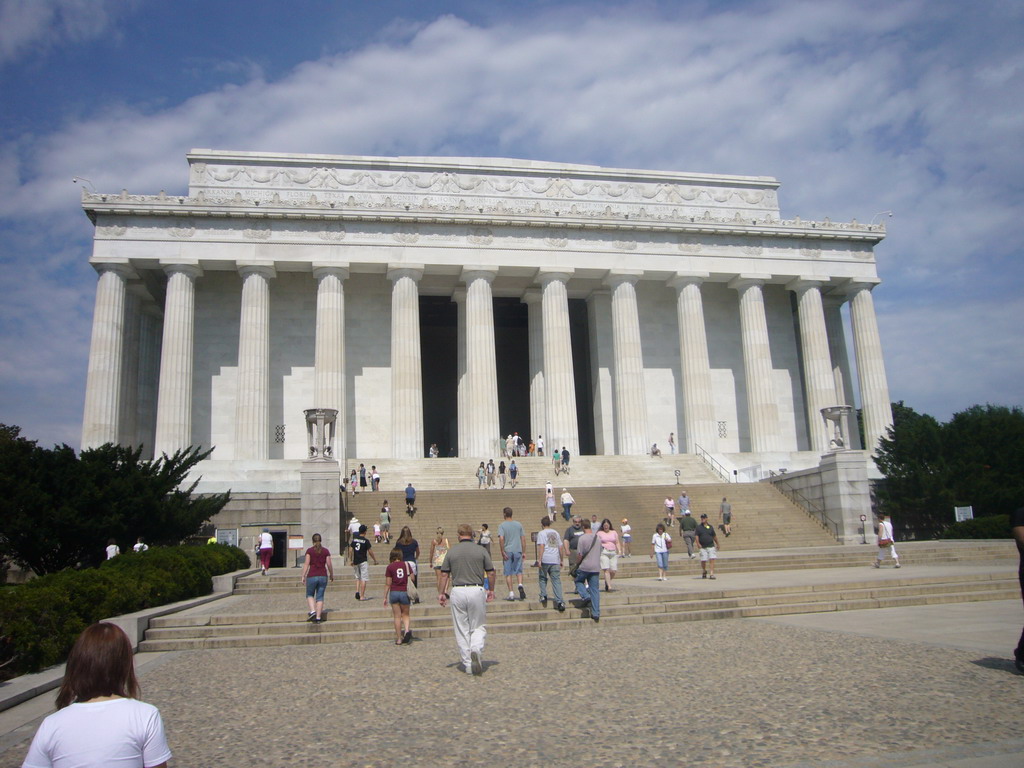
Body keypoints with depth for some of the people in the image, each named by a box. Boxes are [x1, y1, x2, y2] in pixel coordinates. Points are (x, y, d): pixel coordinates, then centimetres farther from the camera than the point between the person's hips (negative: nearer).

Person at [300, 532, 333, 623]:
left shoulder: (309, 551, -2)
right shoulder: (326, 551, 3)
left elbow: (306, 564, -8)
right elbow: (329, 565, 2)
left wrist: (303, 576, -5)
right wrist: (331, 575, 16)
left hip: (312, 576, -2)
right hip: (323, 576, 2)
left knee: (310, 595, 17)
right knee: (320, 597, 7)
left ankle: (312, 611, -4)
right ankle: (318, 617, 3)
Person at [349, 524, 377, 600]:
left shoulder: (354, 539, 5)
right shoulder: (366, 541, -9)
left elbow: (351, 550, 7)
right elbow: (370, 552, -7)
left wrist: (351, 560, 15)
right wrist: (375, 560, 5)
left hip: (355, 562, 5)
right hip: (363, 562, -5)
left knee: (358, 578, 20)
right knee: (363, 579, -1)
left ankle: (357, 591, 2)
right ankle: (362, 596, -2)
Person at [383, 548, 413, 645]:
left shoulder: (390, 567, -3)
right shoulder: (406, 564, 2)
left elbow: (388, 584, -3)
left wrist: (385, 597, 4)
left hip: (394, 593, -1)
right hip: (404, 592, 1)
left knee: (397, 616, 7)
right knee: (405, 614, 14)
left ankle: (399, 639, 9)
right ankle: (407, 629, -14)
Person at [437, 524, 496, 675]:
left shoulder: (451, 552, 4)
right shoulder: (481, 550, 1)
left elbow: (444, 575, 4)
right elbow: (491, 573, 4)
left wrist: (441, 593, 13)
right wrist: (491, 590, 19)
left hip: (458, 592, 1)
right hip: (477, 590, -1)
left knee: (461, 630, 9)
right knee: (479, 627, 10)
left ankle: (467, 664, 11)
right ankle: (476, 650, -16)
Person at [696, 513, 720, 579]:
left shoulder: (710, 526, 7)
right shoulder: (698, 527, 3)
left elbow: (714, 536, 16)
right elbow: (697, 536, -1)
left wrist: (717, 544, 22)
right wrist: (698, 544, -16)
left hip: (711, 546, 1)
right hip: (703, 547, -1)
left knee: (712, 560, -8)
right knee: (703, 561, 2)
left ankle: (711, 574, -9)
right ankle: (704, 572, 28)